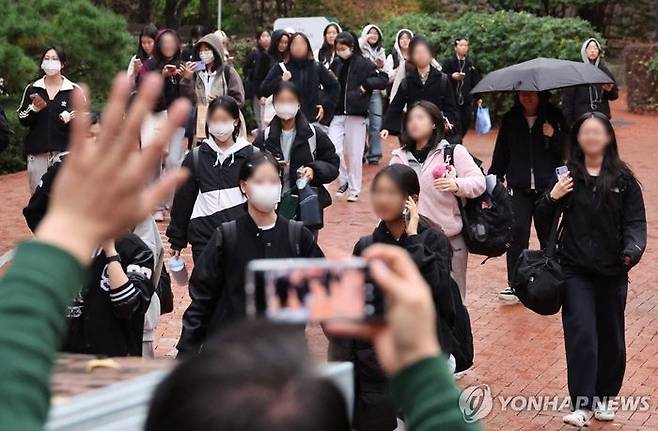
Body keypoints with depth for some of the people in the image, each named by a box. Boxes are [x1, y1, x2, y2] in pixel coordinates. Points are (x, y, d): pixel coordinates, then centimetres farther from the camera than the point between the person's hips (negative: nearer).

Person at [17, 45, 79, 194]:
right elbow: (22, 119, 8)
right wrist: (35, 109, -11)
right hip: (37, 153, 2)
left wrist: (72, 117, -14)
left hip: (64, 152, -2)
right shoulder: (32, 89, 10)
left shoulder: (74, 90, 5)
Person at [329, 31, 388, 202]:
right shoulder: (336, 64, 8)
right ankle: (343, 182, 13)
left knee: (354, 155, 3)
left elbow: (383, 80, -5)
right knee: (333, 151, -9)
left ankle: (354, 190, 16)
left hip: (356, 115, -3)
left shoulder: (364, 63, -4)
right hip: (337, 114, 3)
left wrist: (365, 85, -16)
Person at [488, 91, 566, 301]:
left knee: (547, 234, 5)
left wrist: (553, 136, -14)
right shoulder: (510, 120, 8)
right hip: (518, 188, 1)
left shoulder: (554, 117, 3)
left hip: (548, 187, -1)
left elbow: (567, 149, 2)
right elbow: (500, 154, 10)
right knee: (517, 232, -10)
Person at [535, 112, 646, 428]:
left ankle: (603, 397, 26)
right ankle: (581, 404, -9)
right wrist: (552, 198, -15)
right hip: (576, 270, -1)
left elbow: (635, 221, -1)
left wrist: (633, 249, -20)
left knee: (611, 337, 9)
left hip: (612, 271, 1)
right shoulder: (567, 175, 2)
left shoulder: (623, 179, 1)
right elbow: (543, 218, 6)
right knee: (581, 334, -11)